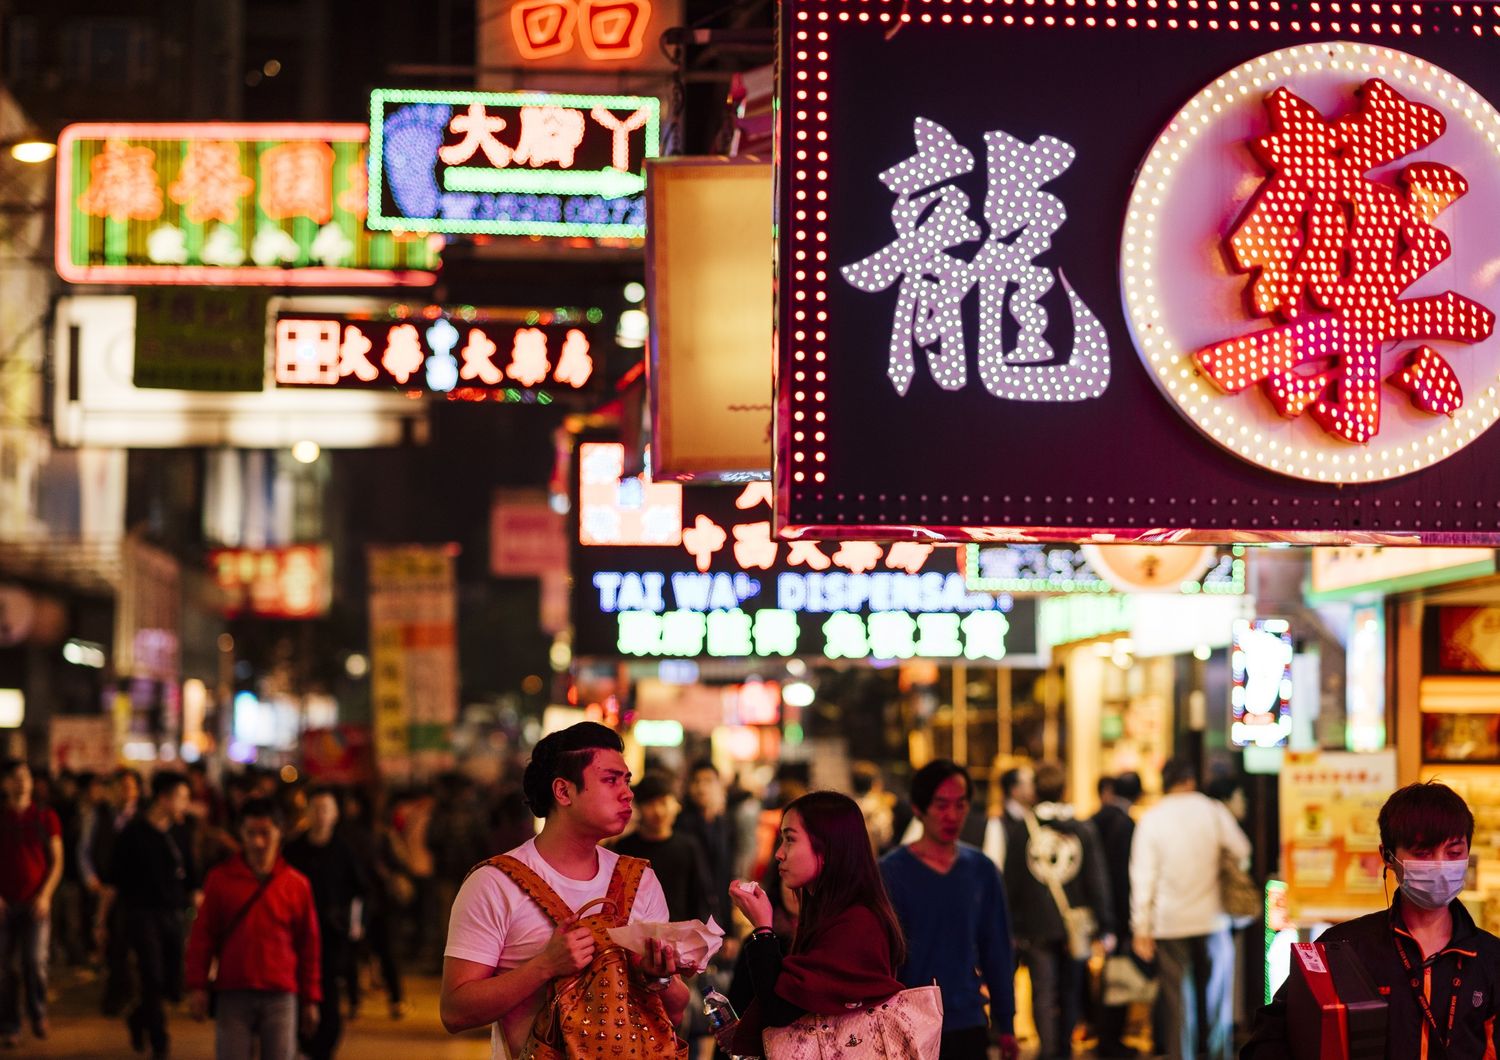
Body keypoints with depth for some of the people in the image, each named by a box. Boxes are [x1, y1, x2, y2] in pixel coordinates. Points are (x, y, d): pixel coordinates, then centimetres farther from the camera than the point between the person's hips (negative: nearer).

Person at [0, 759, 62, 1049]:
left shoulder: (46, 817, 4)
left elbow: (57, 861, 6)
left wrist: (45, 895, -6)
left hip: (36, 903, -1)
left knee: (35, 962, -12)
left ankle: (38, 1013, 12)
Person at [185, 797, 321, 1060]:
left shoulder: (296, 884, 4)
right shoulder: (220, 879, 2)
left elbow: (309, 945, 9)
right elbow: (202, 936, 4)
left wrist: (310, 999, 9)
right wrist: (197, 986, -2)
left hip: (280, 997, 1)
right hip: (234, 996, -1)